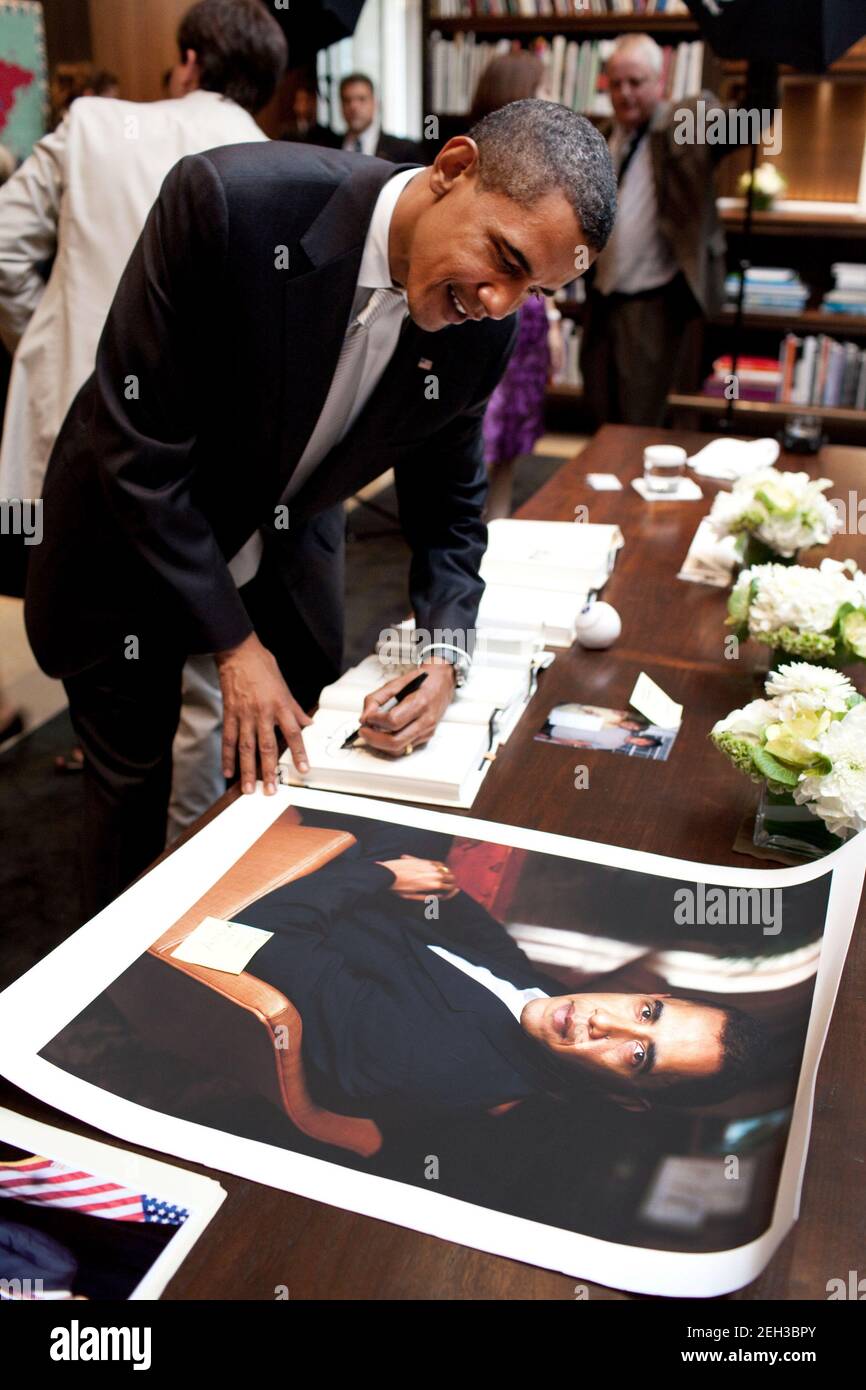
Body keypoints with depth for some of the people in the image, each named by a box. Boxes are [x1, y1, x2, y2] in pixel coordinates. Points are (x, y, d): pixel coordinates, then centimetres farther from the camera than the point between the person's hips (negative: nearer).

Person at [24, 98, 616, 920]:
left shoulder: (481, 329, -17)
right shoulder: (227, 201, -32)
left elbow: (447, 507, -2)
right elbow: (139, 450, -26)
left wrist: (444, 655, -20)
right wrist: (235, 644, -23)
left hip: (287, 556, 4)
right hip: (129, 541, -3)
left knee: (298, 774, 12)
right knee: (131, 782, 10)